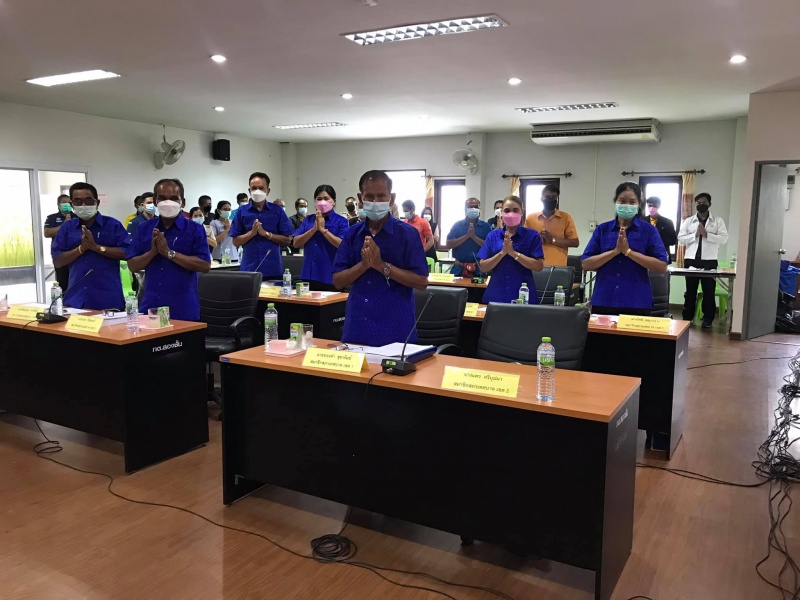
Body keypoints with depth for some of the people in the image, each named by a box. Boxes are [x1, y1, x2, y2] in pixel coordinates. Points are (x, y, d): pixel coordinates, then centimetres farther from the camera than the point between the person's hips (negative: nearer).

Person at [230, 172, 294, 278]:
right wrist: (252, 232, -12)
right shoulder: (241, 212, 6)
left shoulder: (277, 211, 4)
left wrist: (266, 234, -11)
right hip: (249, 269, 0)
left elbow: (287, 240, 0)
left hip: (273, 269, 0)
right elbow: (236, 242, 4)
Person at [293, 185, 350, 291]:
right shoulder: (308, 220, 11)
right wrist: (314, 229, -9)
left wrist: (323, 229, -13)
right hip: (309, 276, 4)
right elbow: (296, 243, 3)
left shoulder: (341, 221, -1)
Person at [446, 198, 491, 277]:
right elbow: (449, 244, -4)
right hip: (460, 268, 0)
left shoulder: (486, 226, 5)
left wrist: (474, 236, -14)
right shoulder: (457, 225, 6)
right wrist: (466, 236, -12)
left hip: (479, 268, 0)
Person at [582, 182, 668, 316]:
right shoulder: (602, 229, 6)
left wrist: (628, 251, -14)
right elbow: (586, 264, -1)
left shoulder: (648, 230, 2)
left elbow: (662, 266, -6)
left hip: (637, 303, -1)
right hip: (603, 301, 2)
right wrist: (615, 251, -13)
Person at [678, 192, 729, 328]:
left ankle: (708, 319, 12)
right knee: (690, 290, 8)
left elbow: (724, 238, -5)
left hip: (709, 261, -1)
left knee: (709, 291, 4)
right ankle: (687, 318, 15)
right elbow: (680, 239, 1)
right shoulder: (688, 221, 9)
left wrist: (706, 234, -15)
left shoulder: (718, 221, 6)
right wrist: (695, 235, -12)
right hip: (691, 260, 1)